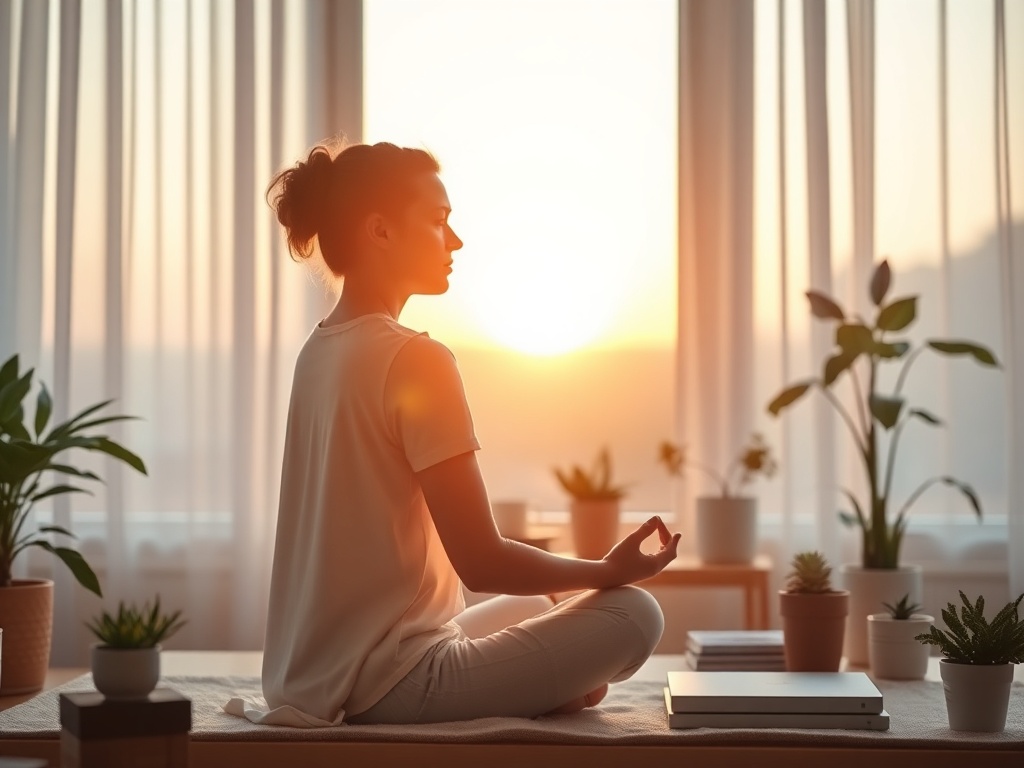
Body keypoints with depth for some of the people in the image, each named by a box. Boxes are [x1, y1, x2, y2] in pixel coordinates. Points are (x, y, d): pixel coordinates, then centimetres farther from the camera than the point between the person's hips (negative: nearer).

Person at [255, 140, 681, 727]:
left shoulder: (319, 352, 10)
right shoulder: (416, 360, -17)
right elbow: (481, 563, -18)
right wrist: (608, 570, -1)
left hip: (315, 675, 9)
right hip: (388, 684, -9)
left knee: (531, 607, 30)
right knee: (634, 613, -4)